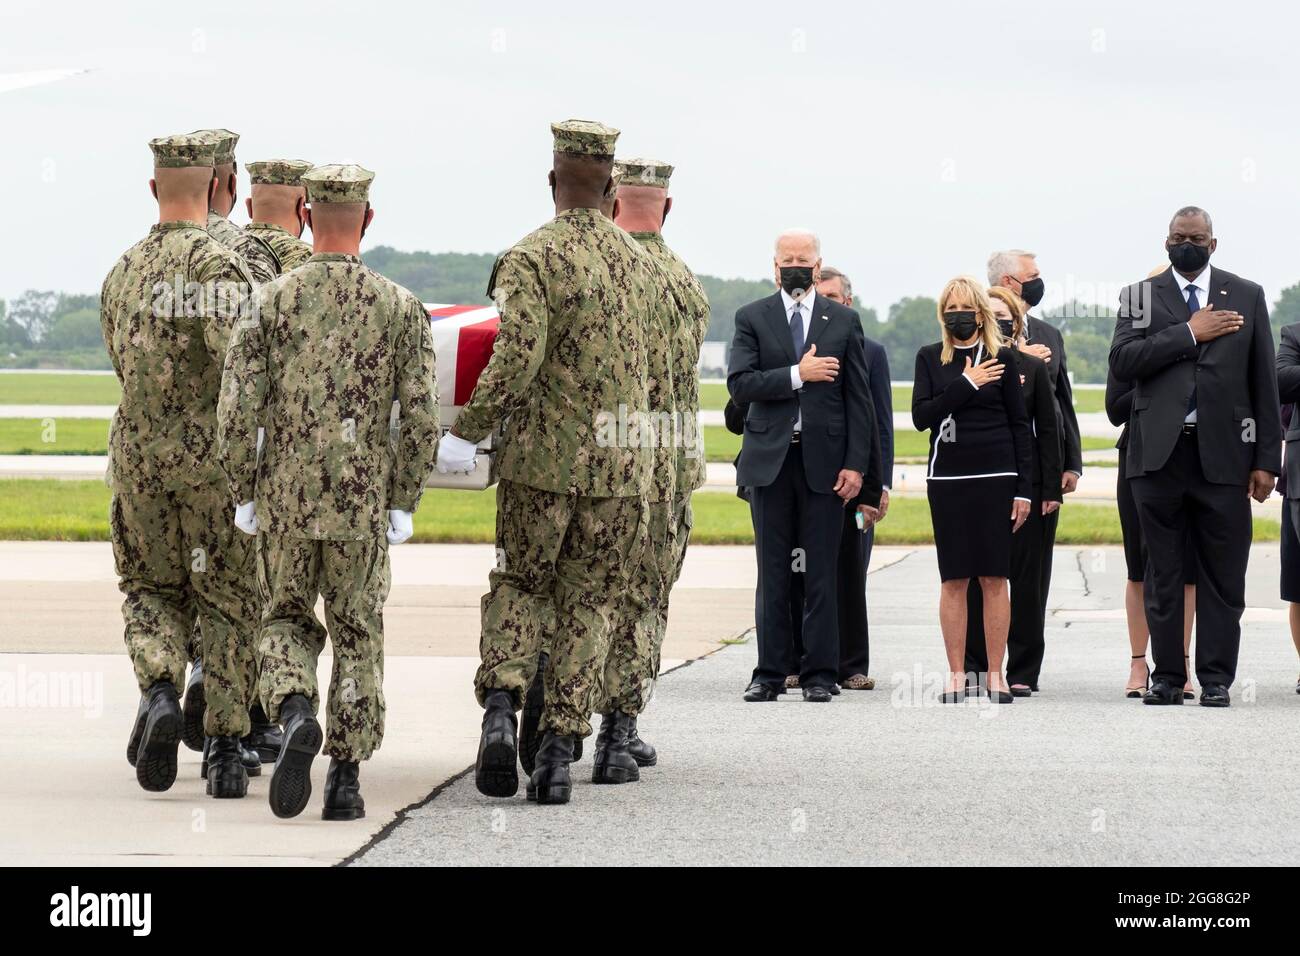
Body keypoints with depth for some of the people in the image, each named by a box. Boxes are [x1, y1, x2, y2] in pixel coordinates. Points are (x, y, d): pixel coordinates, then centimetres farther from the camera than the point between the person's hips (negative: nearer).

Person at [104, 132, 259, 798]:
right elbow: (234, 348, -24)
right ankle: (224, 749, 3)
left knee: (151, 589, 17)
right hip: (212, 454, -4)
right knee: (227, 600, 6)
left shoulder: (121, 272, 11)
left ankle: (159, 690, -12)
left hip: (137, 452, 4)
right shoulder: (212, 261, -11)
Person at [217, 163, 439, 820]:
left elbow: (238, 410, -7)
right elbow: (421, 417, -6)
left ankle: (295, 712, -14)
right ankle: (345, 779, 8)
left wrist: (243, 494, 4)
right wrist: (404, 503, 4)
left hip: (284, 495, 0)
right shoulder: (400, 306, -3)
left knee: (286, 620, 16)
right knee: (357, 636, 12)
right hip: (363, 500, 0)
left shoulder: (270, 301, -4)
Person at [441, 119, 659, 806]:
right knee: (587, 604, 8)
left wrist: (466, 432, -12)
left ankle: (501, 709, -8)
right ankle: (559, 751, 3)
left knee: (518, 584, 14)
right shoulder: (636, 260, 8)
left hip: (542, 457, -3)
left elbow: (517, 359, -20)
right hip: (621, 463, 3)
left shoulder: (531, 257, -10)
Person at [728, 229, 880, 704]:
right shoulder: (752, 318, 6)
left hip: (824, 460, 0)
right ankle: (771, 672, 8)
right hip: (770, 460, 0)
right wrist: (797, 375, -14)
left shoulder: (843, 321, 7)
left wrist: (857, 464, -4)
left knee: (822, 573, 0)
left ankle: (819, 673, 4)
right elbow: (740, 384, -6)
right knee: (772, 572, 4)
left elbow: (858, 398, 4)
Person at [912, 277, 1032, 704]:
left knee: (994, 579, -1)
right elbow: (921, 416, -2)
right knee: (954, 580, 1)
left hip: (996, 476, -1)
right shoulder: (930, 358, 9)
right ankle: (956, 674, 5)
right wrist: (966, 385, -10)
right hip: (947, 477, 1)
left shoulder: (1003, 358, 5)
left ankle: (995, 674, 3)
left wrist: (1024, 488, 0)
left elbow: (1020, 425, 5)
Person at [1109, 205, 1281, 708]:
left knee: (1222, 574, -1)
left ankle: (1216, 679, 4)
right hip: (1160, 454, 0)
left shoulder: (1246, 297, 10)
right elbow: (1122, 361, -7)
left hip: (1222, 454, 0)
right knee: (1162, 572, 4)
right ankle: (1166, 676, 10)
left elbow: (1264, 383, 7)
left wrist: (1266, 459, 1)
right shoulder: (1140, 296, 9)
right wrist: (1189, 334, -10)